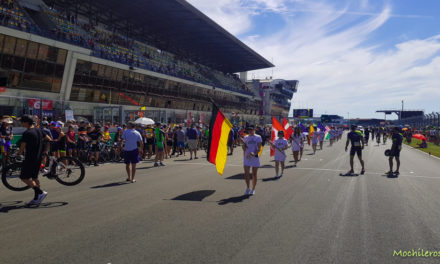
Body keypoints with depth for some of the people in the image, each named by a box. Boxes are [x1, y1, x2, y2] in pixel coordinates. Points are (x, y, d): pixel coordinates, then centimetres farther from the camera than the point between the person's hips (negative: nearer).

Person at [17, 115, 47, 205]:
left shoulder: (27, 133, -15)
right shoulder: (39, 131, 9)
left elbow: (22, 147, -13)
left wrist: (19, 153, 6)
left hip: (30, 158, -8)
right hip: (39, 158, 8)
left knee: (24, 178, -1)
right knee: (34, 177, 14)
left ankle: (41, 192, -9)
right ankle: (36, 198, 15)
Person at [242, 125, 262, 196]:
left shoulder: (258, 137, -2)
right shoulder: (245, 137, 9)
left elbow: (259, 148, -10)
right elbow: (244, 147, 11)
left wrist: (254, 154, -26)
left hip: (255, 158, -2)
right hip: (247, 158, 3)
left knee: (254, 174, 6)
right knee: (246, 174, 1)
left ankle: (253, 189, 18)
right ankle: (248, 188, 18)